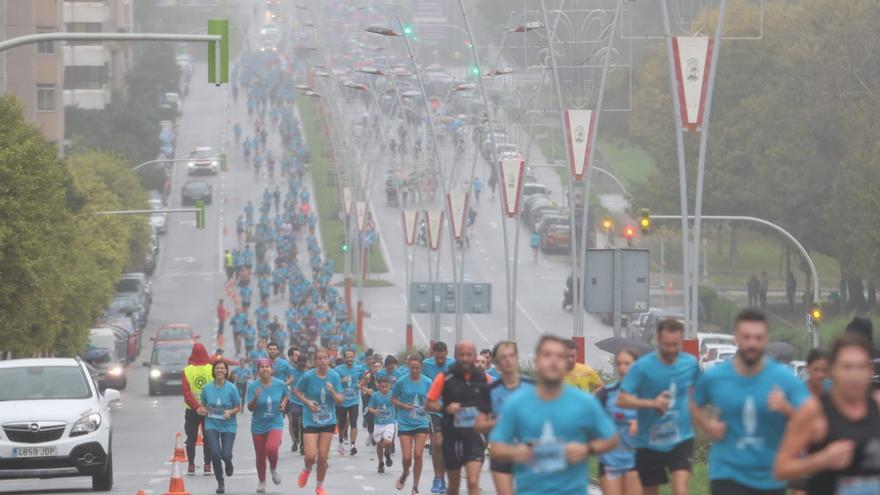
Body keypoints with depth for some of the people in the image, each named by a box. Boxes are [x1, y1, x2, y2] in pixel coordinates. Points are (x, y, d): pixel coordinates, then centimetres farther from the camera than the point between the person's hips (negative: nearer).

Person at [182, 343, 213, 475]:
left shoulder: (187, 371, -7)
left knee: (191, 438, 8)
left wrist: (196, 407, -15)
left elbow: (186, 393, -13)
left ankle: (191, 465, 6)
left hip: (192, 410, 0)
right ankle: (207, 465, 5)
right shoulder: (212, 369, -6)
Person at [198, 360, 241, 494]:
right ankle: (220, 483, 8)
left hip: (228, 426, -1)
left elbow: (238, 407, 0)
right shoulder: (207, 388, -1)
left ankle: (228, 462, 30)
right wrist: (202, 410, -10)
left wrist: (230, 412, -20)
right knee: (215, 453, -13)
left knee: (226, 455, -12)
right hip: (212, 425, 1)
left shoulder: (231, 388, -7)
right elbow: (202, 405, 12)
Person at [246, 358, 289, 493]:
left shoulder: (279, 384, -6)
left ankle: (273, 469, 8)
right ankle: (261, 482, 31)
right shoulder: (253, 386, -11)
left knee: (271, 448, -24)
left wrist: (283, 403, -5)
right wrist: (256, 397, -30)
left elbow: (286, 395, 16)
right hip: (259, 425, 1)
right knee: (260, 455, 9)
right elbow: (250, 408, -12)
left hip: (275, 423, -1)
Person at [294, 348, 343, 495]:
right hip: (310, 421, -2)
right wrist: (307, 402, -13)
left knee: (323, 456, 4)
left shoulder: (334, 376, -7)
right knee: (311, 455, -12)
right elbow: (296, 391, 4)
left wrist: (332, 391, -24)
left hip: (328, 421, 2)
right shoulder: (308, 376, -12)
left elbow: (339, 401, -4)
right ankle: (307, 470, 24)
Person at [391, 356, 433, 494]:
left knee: (418, 455, -5)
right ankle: (405, 474, 31)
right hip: (405, 424, 0)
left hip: (422, 423, 0)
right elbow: (393, 399, 5)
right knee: (407, 457, -4)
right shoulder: (402, 382, -4)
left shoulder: (427, 382, -2)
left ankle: (415, 488, 8)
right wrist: (403, 405, -13)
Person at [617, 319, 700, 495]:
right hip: (649, 443, 0)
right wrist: (652, 403, -29)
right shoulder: (643, 366, -12)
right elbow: (621, 400, -17)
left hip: (681, 440, 1)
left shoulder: (691, 364, -2)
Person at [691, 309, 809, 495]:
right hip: (728, 475, -2)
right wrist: (708, 426, -3)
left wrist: (786, 408, -33)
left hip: (771, 478, 2)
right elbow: (696, 406, 17)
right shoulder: (714, 377, -4)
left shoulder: (784, 378, -9)